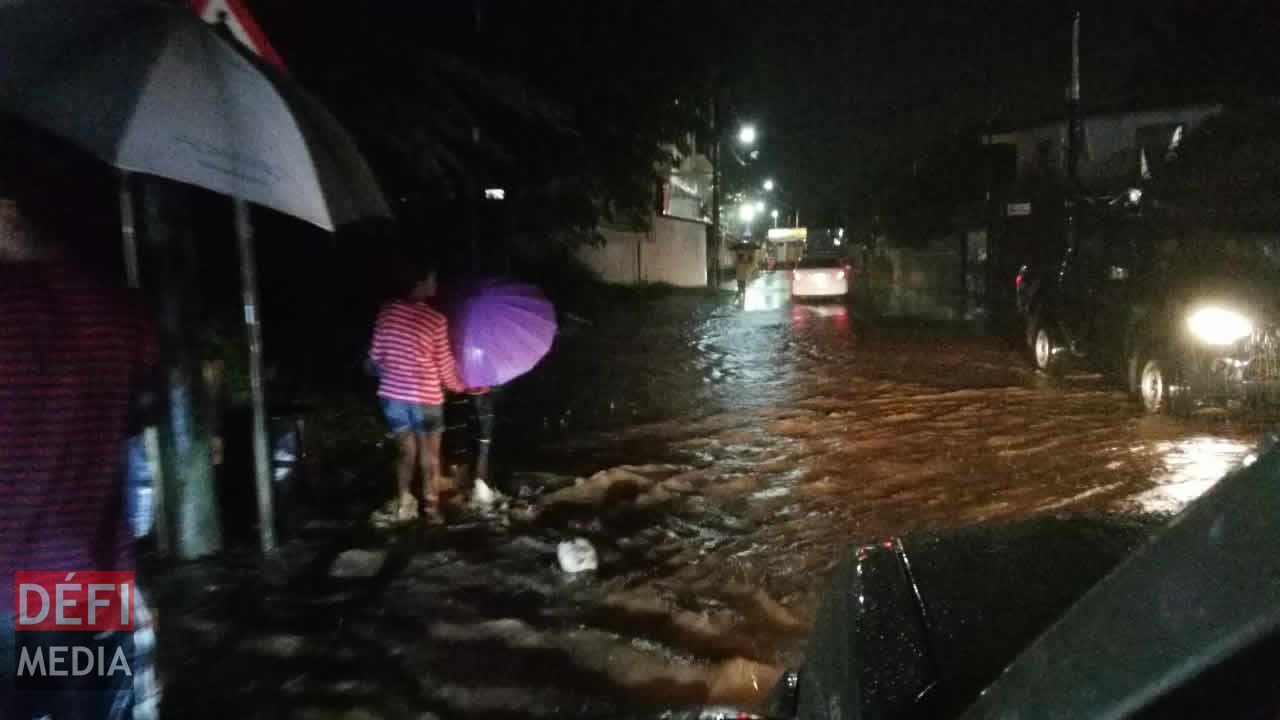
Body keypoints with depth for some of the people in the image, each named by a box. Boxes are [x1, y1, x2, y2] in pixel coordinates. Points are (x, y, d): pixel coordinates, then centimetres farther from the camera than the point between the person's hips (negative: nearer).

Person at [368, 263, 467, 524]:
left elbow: (375, 355, 4)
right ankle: (431, 506, 23)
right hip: (424, 396, -4)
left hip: (392, 393, 4)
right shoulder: (435, 319, -12)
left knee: (406, 450, 20)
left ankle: (404, 503, 21)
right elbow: (444, 365, -5)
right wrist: (461, 386, 12)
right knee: (429, 456, 12)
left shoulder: (387, 311, -1)